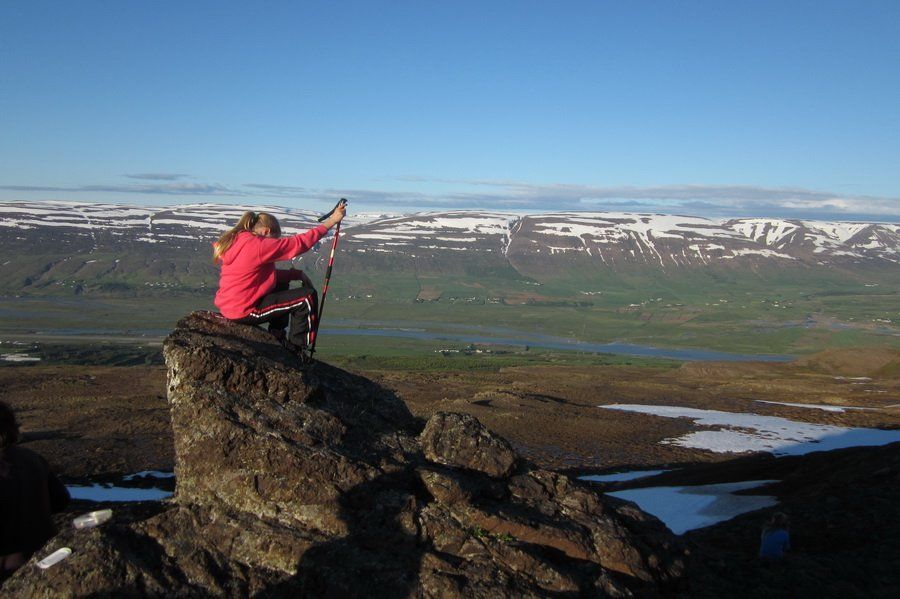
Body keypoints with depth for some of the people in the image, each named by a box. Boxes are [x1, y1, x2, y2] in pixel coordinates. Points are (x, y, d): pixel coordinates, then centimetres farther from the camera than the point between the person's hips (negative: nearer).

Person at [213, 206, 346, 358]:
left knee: (281, 283, 29)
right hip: (244, 312, -10)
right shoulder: (259, 246, -18)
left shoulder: (234, 241, 12)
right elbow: (299, 243, -17)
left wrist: (297, 274, 8)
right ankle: (296, 349, 7)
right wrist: (332, 221, -13)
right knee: (308, 297, -6)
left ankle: (277, 338, 30)